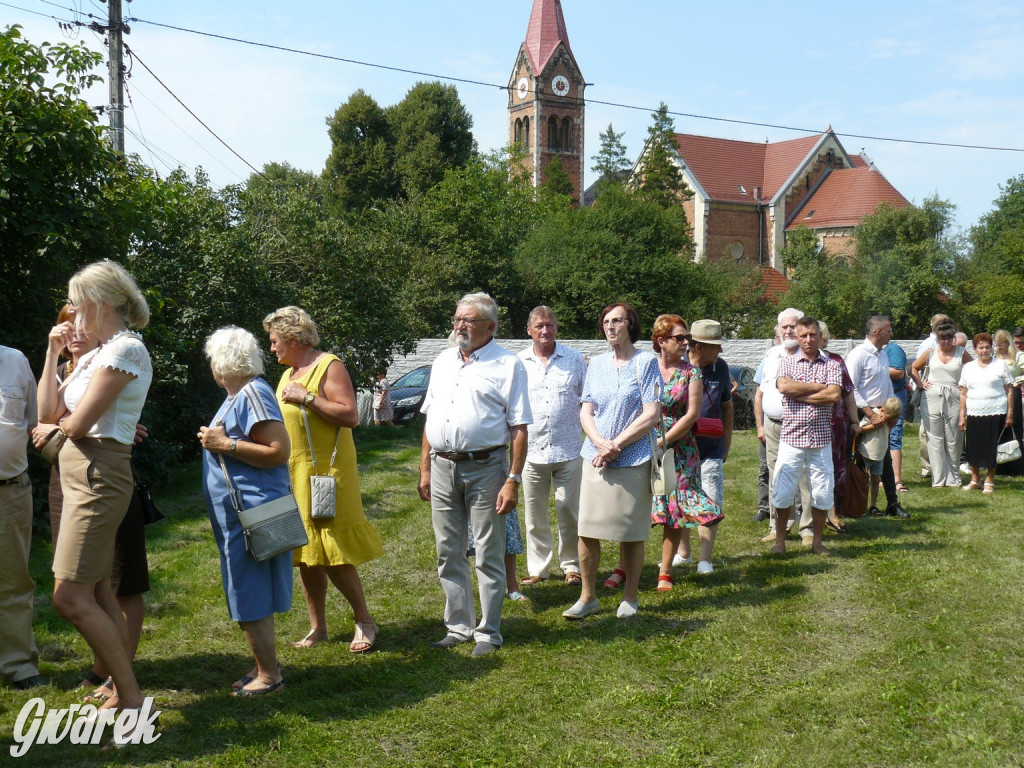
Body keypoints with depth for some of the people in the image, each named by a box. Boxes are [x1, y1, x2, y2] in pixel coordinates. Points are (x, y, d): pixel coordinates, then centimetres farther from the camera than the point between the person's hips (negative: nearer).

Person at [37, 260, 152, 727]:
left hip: (97, 476, -10)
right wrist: (53, 352, 10)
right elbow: (48, 412, 11)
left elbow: (77, 423, -18)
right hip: (80, 475, 10)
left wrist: (63, 422, 5)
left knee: (70, 597, -12)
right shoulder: (96, 354, 16)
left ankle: (131, 697, -4)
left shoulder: (125, 349, -13)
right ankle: (121, 692, 20)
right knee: (97, 595, 11)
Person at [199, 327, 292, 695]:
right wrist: (217, 441, 12)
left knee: (251, 599, -3)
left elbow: (279, 452, -23)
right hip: (237, 514, 10)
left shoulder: (253, 393, -16)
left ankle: (269, 675, 8)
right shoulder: (237, 395, 15)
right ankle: (264, 667, 26)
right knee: (252, 596, 16)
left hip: (251, 513, -10)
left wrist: (225, 444, -21)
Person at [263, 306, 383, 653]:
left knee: (332, 552, -8)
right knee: (305, 553, 10)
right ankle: (317, 627, 19)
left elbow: (351, 416, -20)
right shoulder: (288, 375, 17)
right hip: (294, 475, 8)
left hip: (326, 472, -8)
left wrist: (307, 397, -21)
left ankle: (364, 621, 7)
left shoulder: (328, 366, -9)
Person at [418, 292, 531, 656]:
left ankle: (488, 633, 14)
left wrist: (513, 480, -14)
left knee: (488, 557, 2)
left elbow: (519, 429, -8)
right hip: (442, 467, 6)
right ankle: (459, 627, 24)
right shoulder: (443, 362, 14)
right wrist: (425, 469, 11)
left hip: (485, 468, -5)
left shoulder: (508, 365, -3)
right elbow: (430, 419, 17)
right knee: (449, 555, 11)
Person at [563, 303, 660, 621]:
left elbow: (651, 415, -7)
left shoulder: (646, 362, 0)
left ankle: (630, 598, 18)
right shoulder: (596, 364, 12)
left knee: (631, 532, 4)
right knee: (587, 530, 1)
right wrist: (600, 442, -10)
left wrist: (616, 445, -12)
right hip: (596, 459, 4)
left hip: (633, 460, -4)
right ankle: (587, 597, 14)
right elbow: (586, 411, 9)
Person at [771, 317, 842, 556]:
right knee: (783, 491, 1)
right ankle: (779, 540, 16)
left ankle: (817, 541, 21)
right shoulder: (787, 362, 7)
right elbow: (783, 387, -14)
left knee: (822, 492, 6)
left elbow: (834, 394, -11)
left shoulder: (831, 365, 6)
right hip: (791, 437, -1)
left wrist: (799, 395, -9)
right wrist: (819, 386, -10)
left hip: (821, 439, 1)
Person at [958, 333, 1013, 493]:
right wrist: (962, 416, 6)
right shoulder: (968, 367, 11)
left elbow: (1009, 391, 4)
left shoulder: (1001, 365, 5)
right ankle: (974, 480, 19)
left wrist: (1010, 414, -2)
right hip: (974, 414, 2)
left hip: (996, 414, -2)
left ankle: (990, 480, 14)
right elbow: (963, 393, 11)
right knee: (973, 448, 4)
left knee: (992, 449, 1)